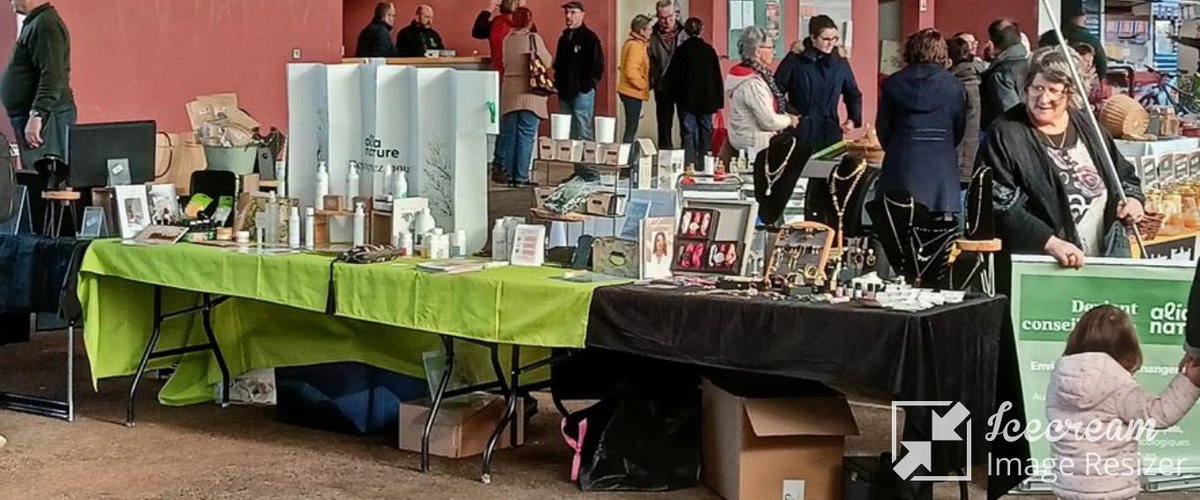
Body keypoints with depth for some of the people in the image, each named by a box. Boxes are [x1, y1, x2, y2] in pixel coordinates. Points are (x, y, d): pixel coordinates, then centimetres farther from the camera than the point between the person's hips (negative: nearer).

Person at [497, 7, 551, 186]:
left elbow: (505, 62, 11)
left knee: (509, 134, 9)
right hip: (530, 92, -3)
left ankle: (509, 174, 11)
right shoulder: (534, 38, -8)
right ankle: (521, 176, -3)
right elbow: (547, 62, -2)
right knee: (526, 135, -1)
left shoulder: (508, 39, 2)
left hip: (510, 93, 3)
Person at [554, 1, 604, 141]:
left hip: (582, 93, -7)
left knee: (582, 134, -10)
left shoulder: (590, 38, -4)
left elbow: (597, 65, -9)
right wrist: (558, 84, 9)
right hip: (565, 93, 7)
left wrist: (587, 86, -14)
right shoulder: (564, 38, 17)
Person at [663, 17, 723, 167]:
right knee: (705, 132, 12)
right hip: (706, 99, 1)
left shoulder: (681, 50, -6)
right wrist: (718, 101, 5)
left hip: (686, 100, -1)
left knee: (688, 133, -2)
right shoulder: (709, 50, -2)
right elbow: (717, 76, 1)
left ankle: (689, 162, -13)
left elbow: (671, 77, -4)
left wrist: (674, 94, 12)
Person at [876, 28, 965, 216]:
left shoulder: (893, 83, 2)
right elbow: (959, 129, 8)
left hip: (902, 164, 1)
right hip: (941, 164, -1)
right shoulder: (953, 85, 0)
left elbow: (883, 128, 7)